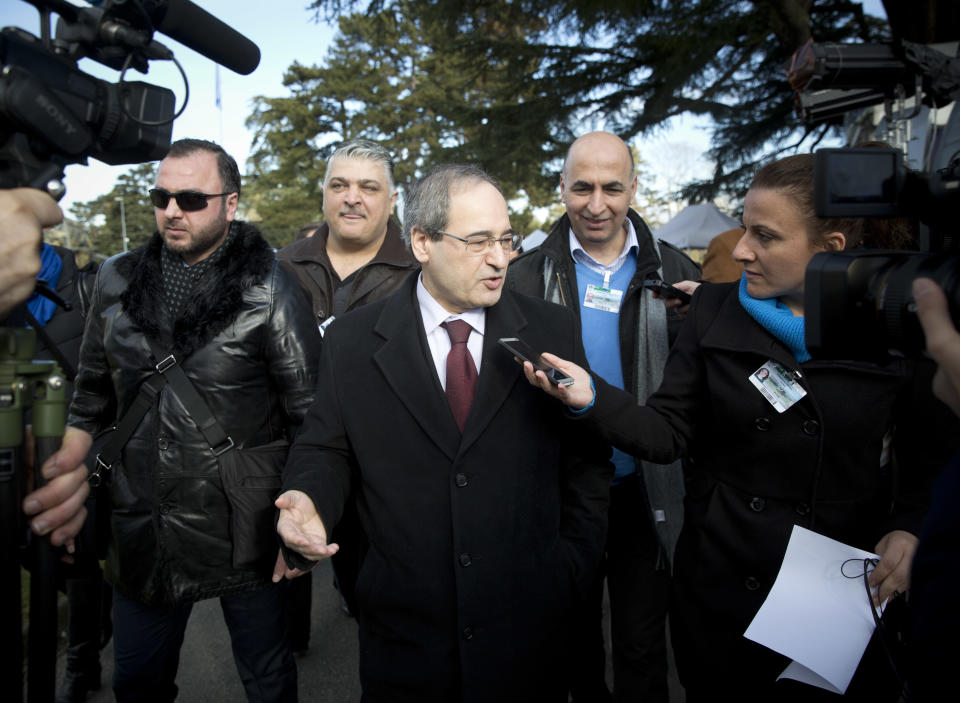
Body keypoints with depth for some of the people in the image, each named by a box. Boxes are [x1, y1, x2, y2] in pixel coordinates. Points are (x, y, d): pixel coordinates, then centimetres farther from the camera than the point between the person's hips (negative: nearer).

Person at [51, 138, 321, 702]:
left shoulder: (271, 290, -11)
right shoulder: (117, 283, 4)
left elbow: (310, 420, -10)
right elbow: (91, 399, 14)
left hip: (244, 533, -4)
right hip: (141, 526, 4)